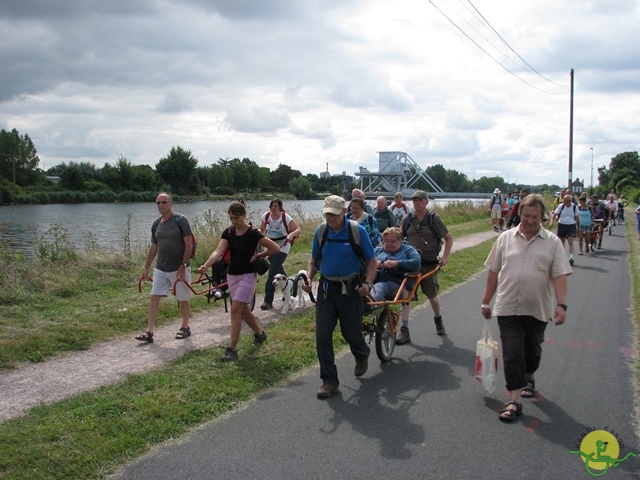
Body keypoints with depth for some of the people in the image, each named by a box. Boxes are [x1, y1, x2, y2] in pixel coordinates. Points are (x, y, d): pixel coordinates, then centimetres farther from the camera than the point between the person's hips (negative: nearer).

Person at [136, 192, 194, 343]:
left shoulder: (181, 220, -10)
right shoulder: (156, 224, 8)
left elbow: (188, 244, -13)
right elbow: (154, 247, 16)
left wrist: (183, 266, -17)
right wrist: (147, 268, 15)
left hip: (178, 268, -5)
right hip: (160, 269, 5)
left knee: (182, 300, 7)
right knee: (154, 297, 0)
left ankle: (185, 327, 25)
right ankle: (149, 332, 3)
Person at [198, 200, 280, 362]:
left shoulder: (253, 233, -14)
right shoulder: (228, 233, -1)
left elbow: (275, 248, -12)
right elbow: (218, 252, -15)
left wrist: (258, 256, -8)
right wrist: (205, 266, -31)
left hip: (247, 276, -6)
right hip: (232, 276, 6)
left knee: (236, 310, -12)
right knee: (244, 310, 17)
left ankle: (232, 350, -7)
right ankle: (260, 333, 42)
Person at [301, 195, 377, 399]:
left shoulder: (358, 231, -8)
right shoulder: (320, 232, 2)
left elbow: (372, 261, -3)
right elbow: (314, 260, 13)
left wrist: (367, 283, -18)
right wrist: (308, 278, -6)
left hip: (350, 290, -3)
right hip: (326, 289, 3)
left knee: (351, 333, 8)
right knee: (322, 336, -3)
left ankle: (362, 356, 43)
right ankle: (329, 381, 8)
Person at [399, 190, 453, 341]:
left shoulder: (434, 218, -4)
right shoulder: (407, 219, 4)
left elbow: (449, 238, 2)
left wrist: (444, 257, -7)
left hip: (429, 264, -2)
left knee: (432, 295, 10)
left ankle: (438, 319, 40)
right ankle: (404, 330, 0)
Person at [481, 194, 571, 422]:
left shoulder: (552, 242, -1)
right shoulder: (506, 238, 2)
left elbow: (560, 275, -7)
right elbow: (493, 272, 7)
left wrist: (561, 304, -19)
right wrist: (486, 302, 8)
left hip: (538, 309, 1)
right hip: (508, 308, 0)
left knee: (532, 349, 19)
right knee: (512, 353, -4)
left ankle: (529, 378, 46)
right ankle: (514, 400, -2)